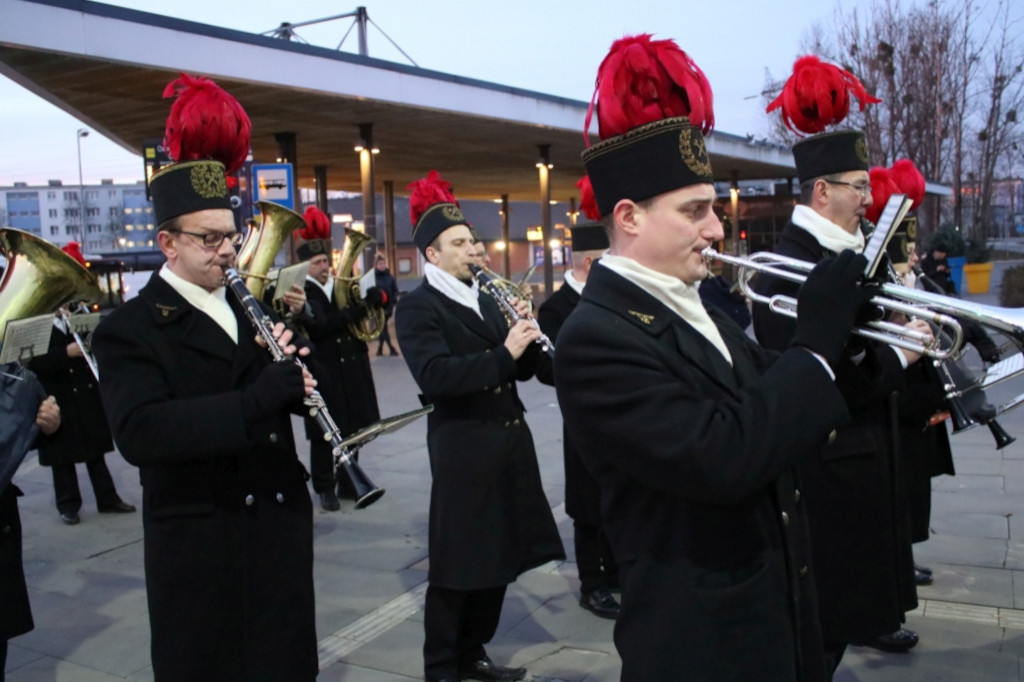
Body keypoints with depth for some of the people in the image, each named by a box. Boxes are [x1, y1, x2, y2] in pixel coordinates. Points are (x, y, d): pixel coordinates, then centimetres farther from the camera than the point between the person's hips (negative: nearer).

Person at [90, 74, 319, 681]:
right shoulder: (129, 330, -8)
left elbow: (294, 397, 12)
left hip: (282, 523, 5)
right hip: (198, 541, -5)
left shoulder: (252, 309, 10)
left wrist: (292, 365, -10)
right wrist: (256, 398, -30)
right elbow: (139, 433, -24)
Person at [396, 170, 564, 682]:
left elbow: (521, 369, 14)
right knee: (458, 562, 2)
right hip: (463, 446, -8)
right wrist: (502, 353, -27)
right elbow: (436, 374, -24)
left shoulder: (484, 300, 15)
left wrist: (525, 340, -5)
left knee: (499, 554, 15)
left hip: (508, 437, 8)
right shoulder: (416, 307, -8)